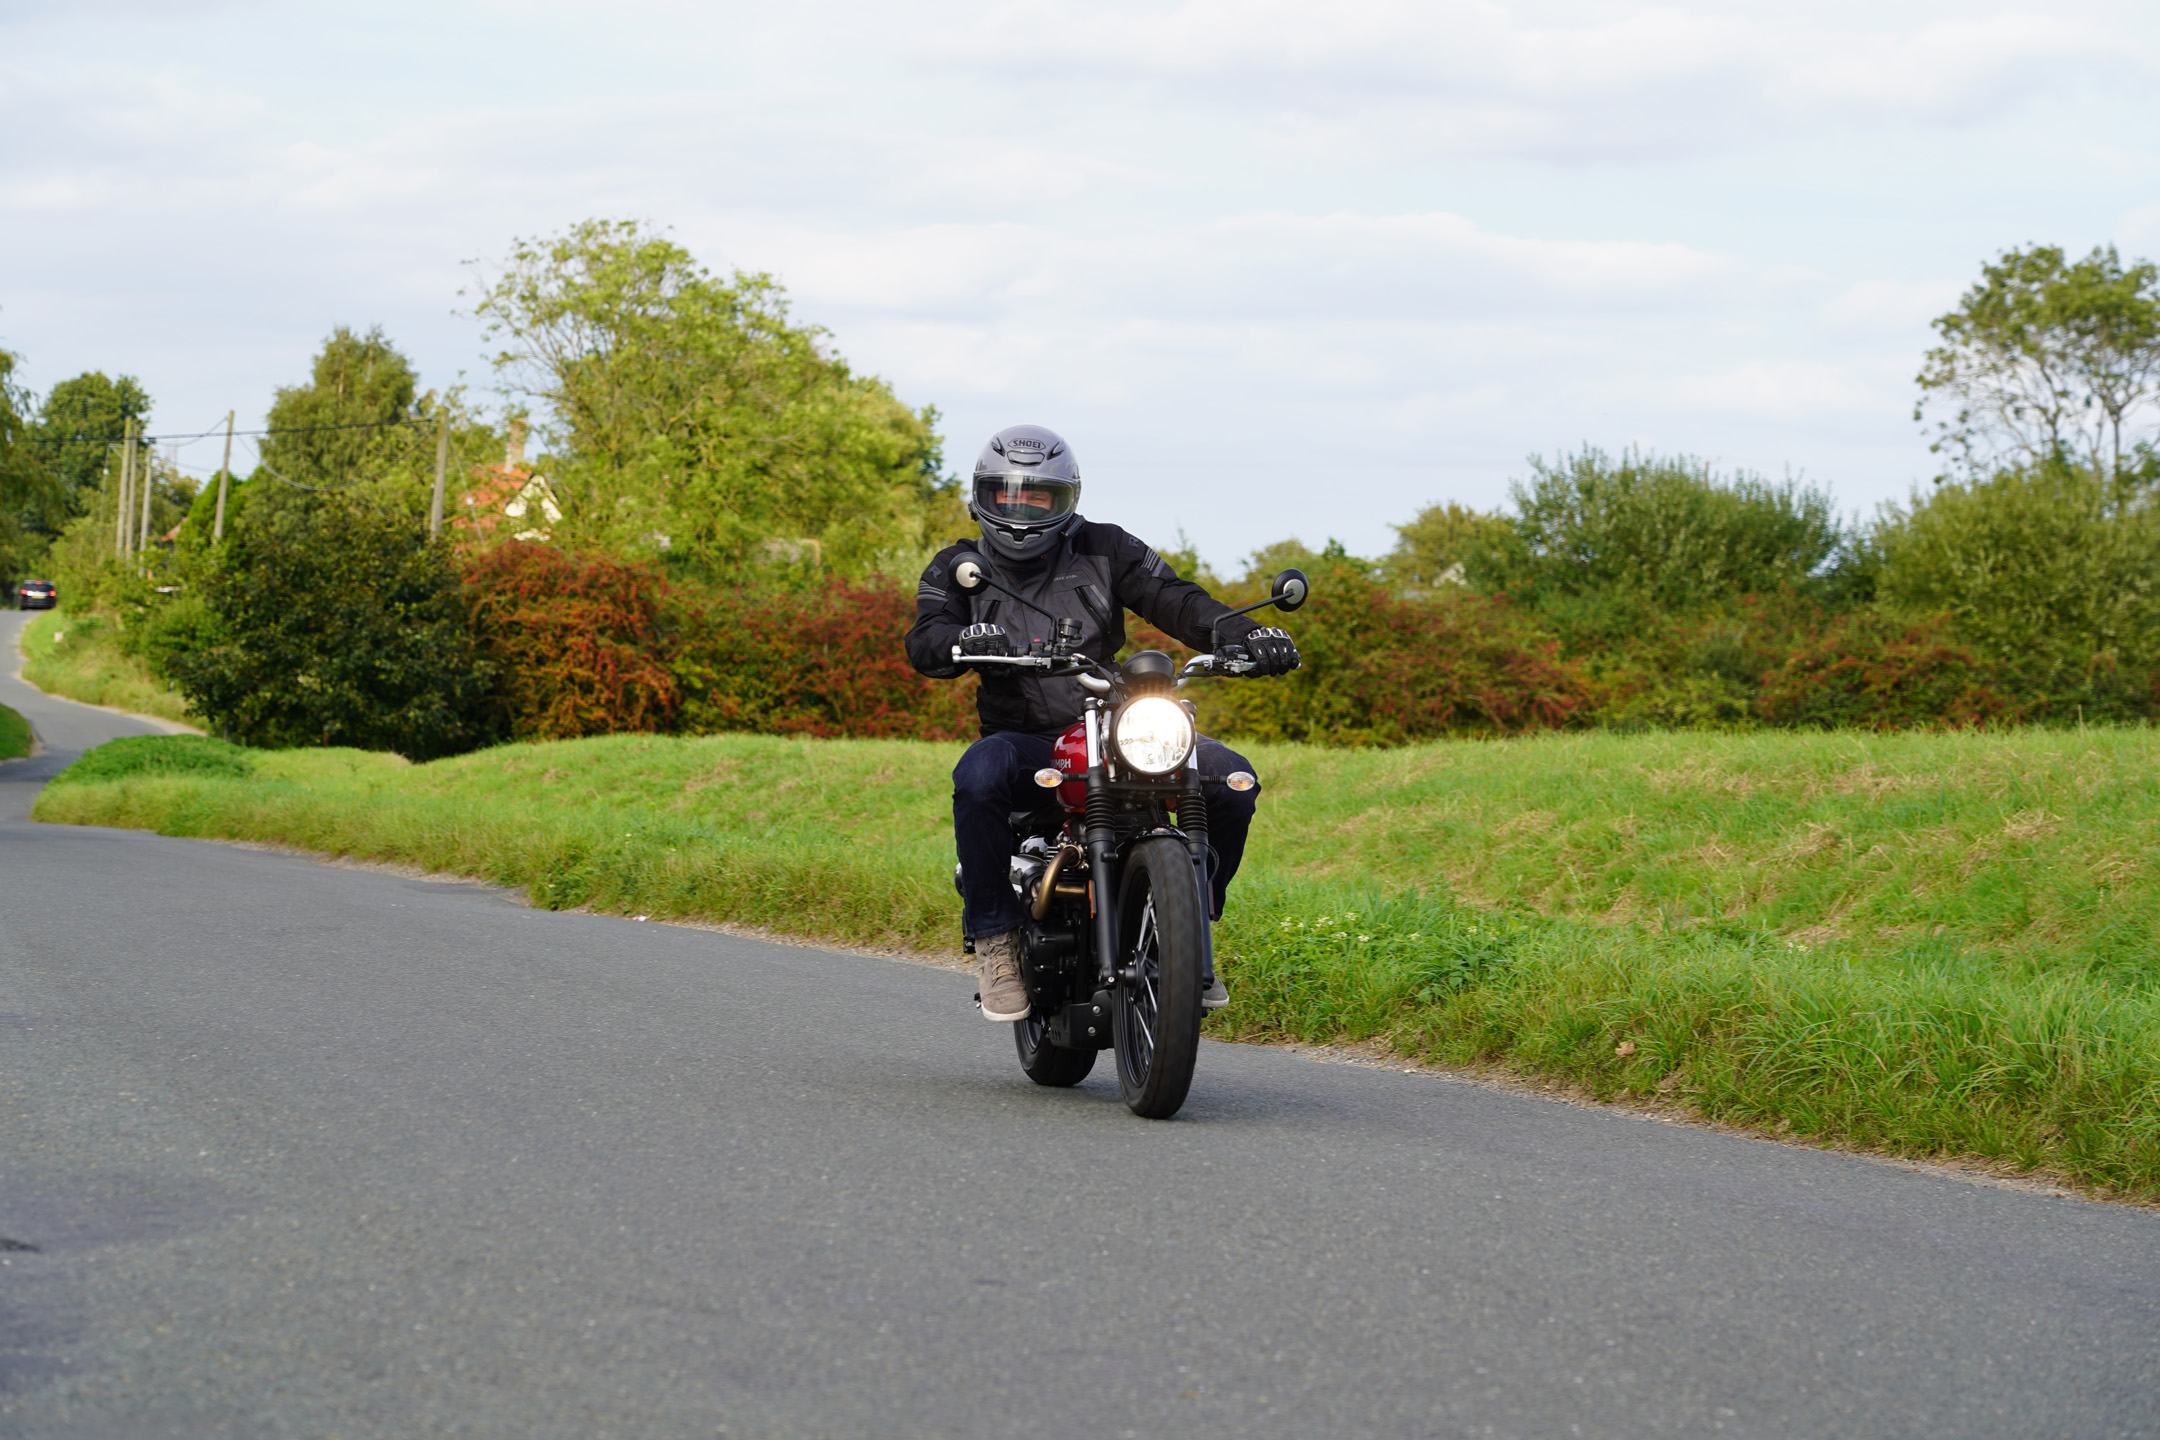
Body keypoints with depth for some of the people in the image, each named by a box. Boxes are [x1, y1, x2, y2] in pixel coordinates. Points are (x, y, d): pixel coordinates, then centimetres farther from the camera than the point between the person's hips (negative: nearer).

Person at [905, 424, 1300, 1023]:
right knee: (978, 776, -37)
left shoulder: (1104, 551, 7)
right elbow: (925, 641, -12)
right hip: (1025, 743, -2)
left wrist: (1248, 635, -23)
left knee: (1232, 778, -17)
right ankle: (995, 936, -21)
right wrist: (969, 640, -37)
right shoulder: (959, 569, 6)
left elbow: (1174, 599, -4)